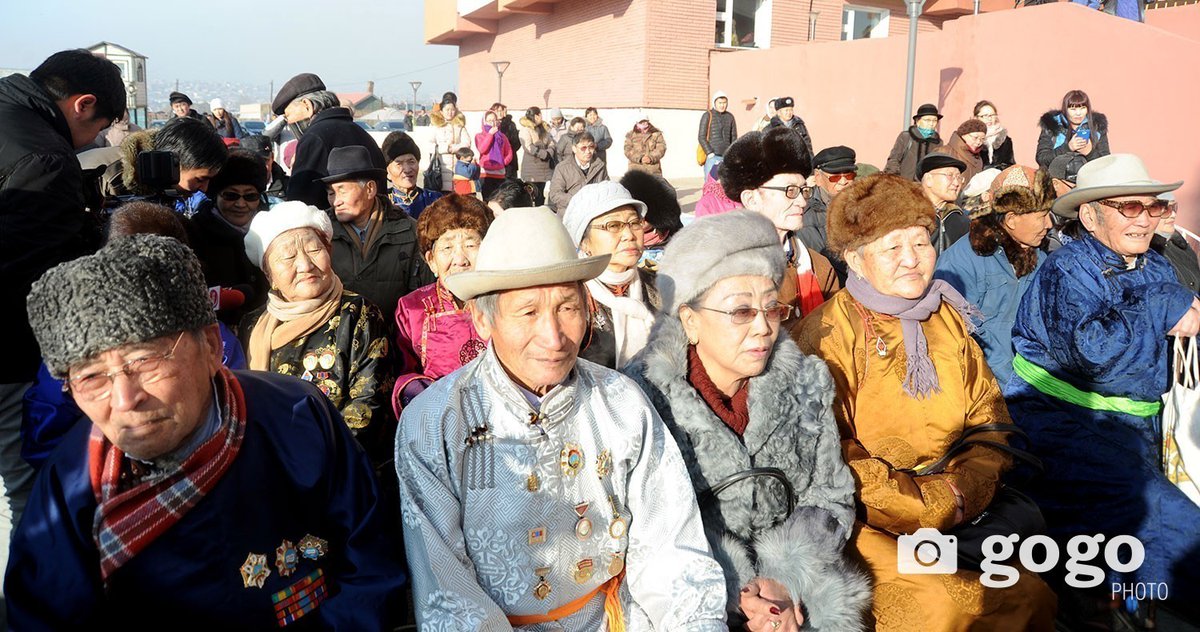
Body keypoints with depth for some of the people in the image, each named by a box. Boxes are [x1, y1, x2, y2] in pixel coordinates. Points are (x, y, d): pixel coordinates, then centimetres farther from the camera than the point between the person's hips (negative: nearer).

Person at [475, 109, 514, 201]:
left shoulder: (502, 136, 16)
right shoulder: (479, 136, 8)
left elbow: (509, 154, 13)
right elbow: (482, 149, -11)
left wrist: (503, 162, -4)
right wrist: (490, 134, -8)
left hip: (500, 173, 3)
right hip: (486, 173, -3)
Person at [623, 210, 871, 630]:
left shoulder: (808, 385, 1)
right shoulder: (643, 398, -12)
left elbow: (829, 499, 5)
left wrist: (787, 580, -11)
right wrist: (733, 594, -18)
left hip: (793, 582, 3)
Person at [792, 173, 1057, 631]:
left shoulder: (947, 319, 12)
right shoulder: (828, 336, -10)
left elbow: (990, 415, 12)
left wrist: (968, 486, -7)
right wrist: (932, 506, -15)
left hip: (963, 509, 6)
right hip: (869, 523, -5)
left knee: (1032, 592, -12)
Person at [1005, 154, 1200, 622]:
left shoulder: (1157, 268, 17)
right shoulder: (1067, 269, -6)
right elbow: (1093, 350, -21)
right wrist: (1161, 307, -11)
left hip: (1134, 424, 7)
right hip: (1060, 422, -7)